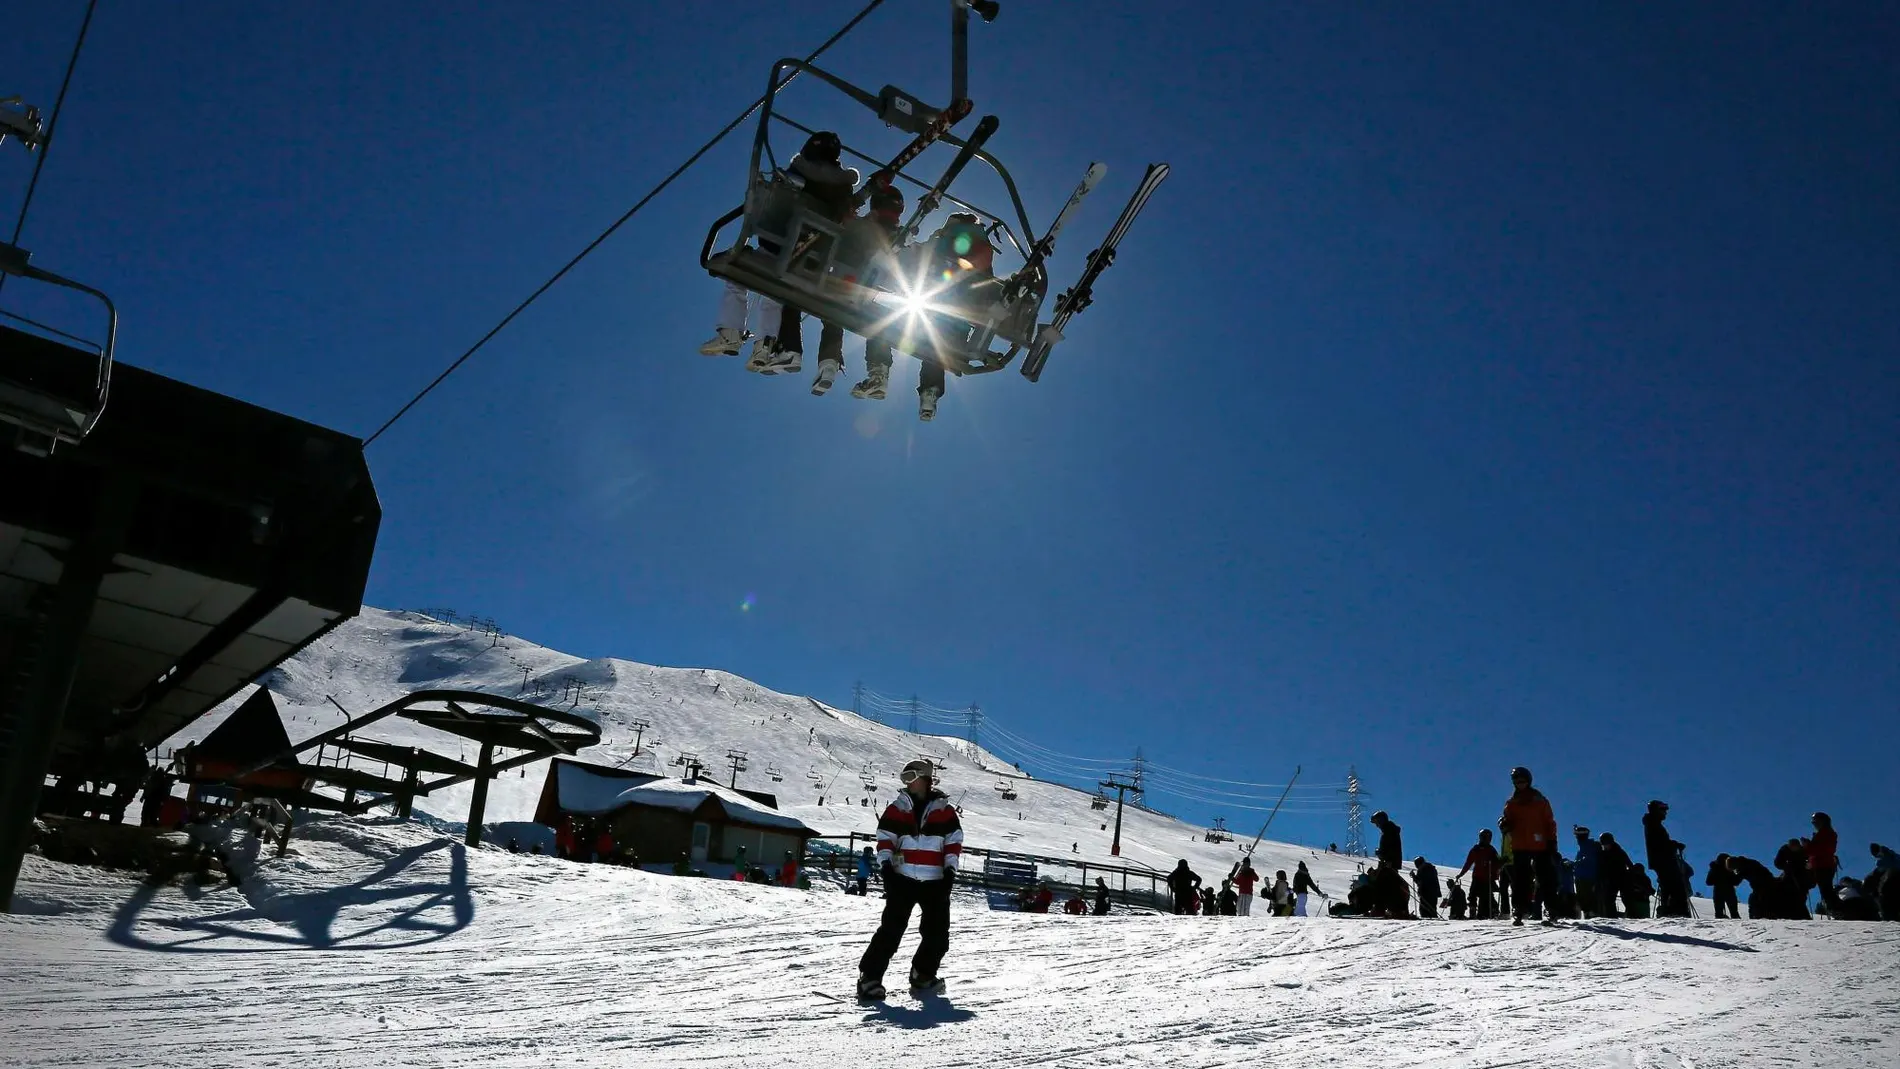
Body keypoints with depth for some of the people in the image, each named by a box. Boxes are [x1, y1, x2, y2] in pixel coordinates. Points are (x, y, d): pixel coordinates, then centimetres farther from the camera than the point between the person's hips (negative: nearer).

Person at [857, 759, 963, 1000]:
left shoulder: (944, 810, 5)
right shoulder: (897, 807, 6)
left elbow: (954, 840, 5)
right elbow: (885, 837, 5)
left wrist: (950, 869, -4)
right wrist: (885, 864, -9)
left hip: (935, 881, 1)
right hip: (902, 878, -1)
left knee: (937, 933, 4)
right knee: (891, 929, -10)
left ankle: (923, 974, 24)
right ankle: (869, 977, -8)